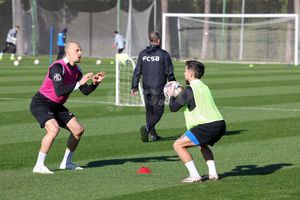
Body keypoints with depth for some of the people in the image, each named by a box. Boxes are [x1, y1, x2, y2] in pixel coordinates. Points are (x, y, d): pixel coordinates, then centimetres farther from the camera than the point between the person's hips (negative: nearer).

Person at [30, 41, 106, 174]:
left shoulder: (76, 70, 3)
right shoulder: (58, 67, -24)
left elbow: (85, 91, 6)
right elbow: (59, 91, -34)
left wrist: (95, 83, -13)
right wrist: (79, 83, -33)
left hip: (56, 106, 9)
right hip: (41, 103, -9)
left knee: (79, 129, 6)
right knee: (54, 129, -31)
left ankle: (66, 163, 22)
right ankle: (39, 166, -22)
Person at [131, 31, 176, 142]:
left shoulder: (142, 54, 6)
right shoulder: (164, 54, -7)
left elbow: (137, 72, 7)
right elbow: (169, 73, -5)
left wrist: (134, 87, 11)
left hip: (146, 88, 5)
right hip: (158, 88, -5)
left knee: (149, 111, 16)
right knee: (158, 111, 0)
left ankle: (153, 135, 19)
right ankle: (147, 128, -23)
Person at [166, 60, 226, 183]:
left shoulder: (190, 89, -4)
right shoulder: (204, 87, 22)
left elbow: (173, 107, 1)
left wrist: (171, 96, 19)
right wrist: (180, 94, 35)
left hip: (207, 126, -9)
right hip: (220, 124, 9)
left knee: (178, 145, 0)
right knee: (203, 145, 36)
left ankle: (194, 176, -5)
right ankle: (213, 173, 21)